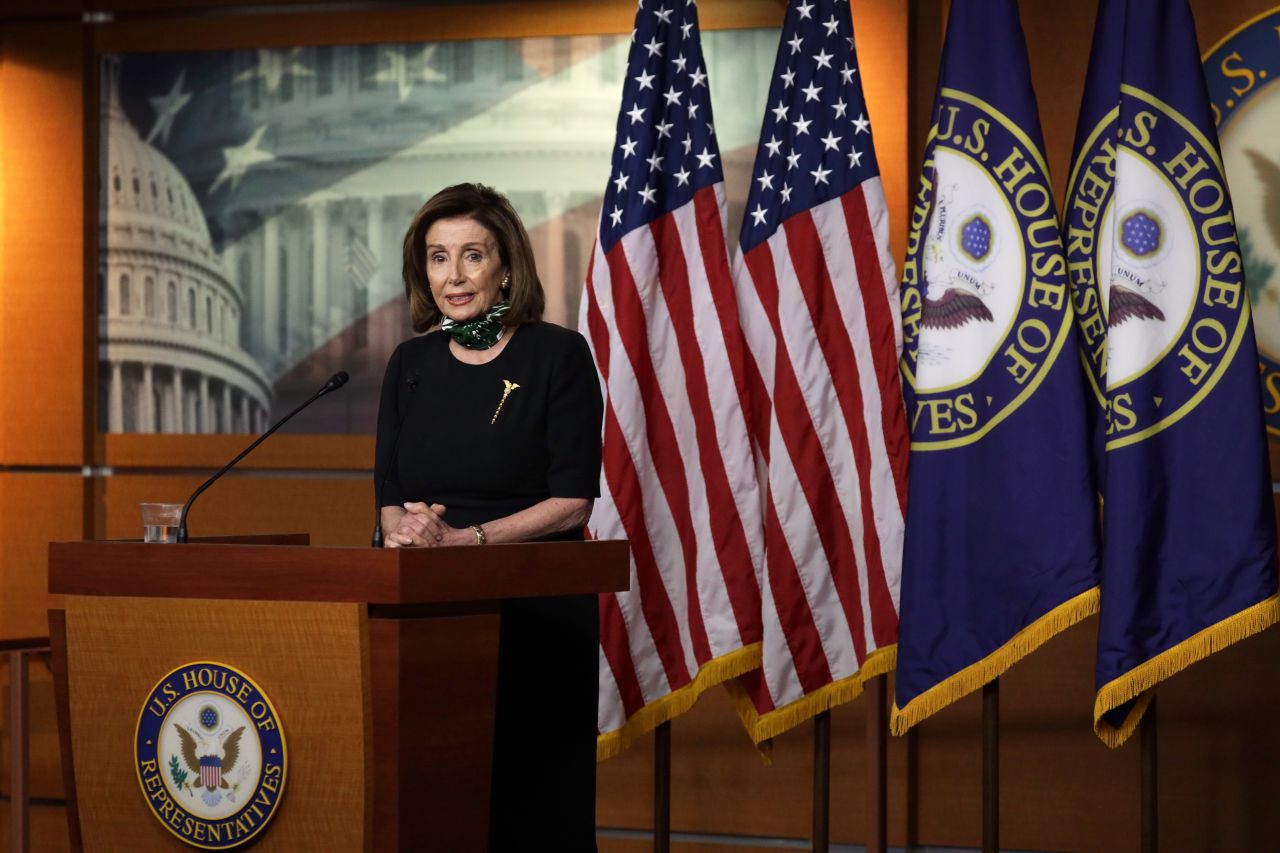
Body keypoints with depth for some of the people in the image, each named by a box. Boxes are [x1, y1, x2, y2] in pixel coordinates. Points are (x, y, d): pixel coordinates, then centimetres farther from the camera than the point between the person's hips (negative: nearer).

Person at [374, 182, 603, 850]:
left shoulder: (558, 356, -4)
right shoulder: (411, 363, 11)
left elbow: (572, 502, -9)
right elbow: (390, 495, 11)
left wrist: (462, 538, -18)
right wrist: (405, 530, -12)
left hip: (539, 612, -4)